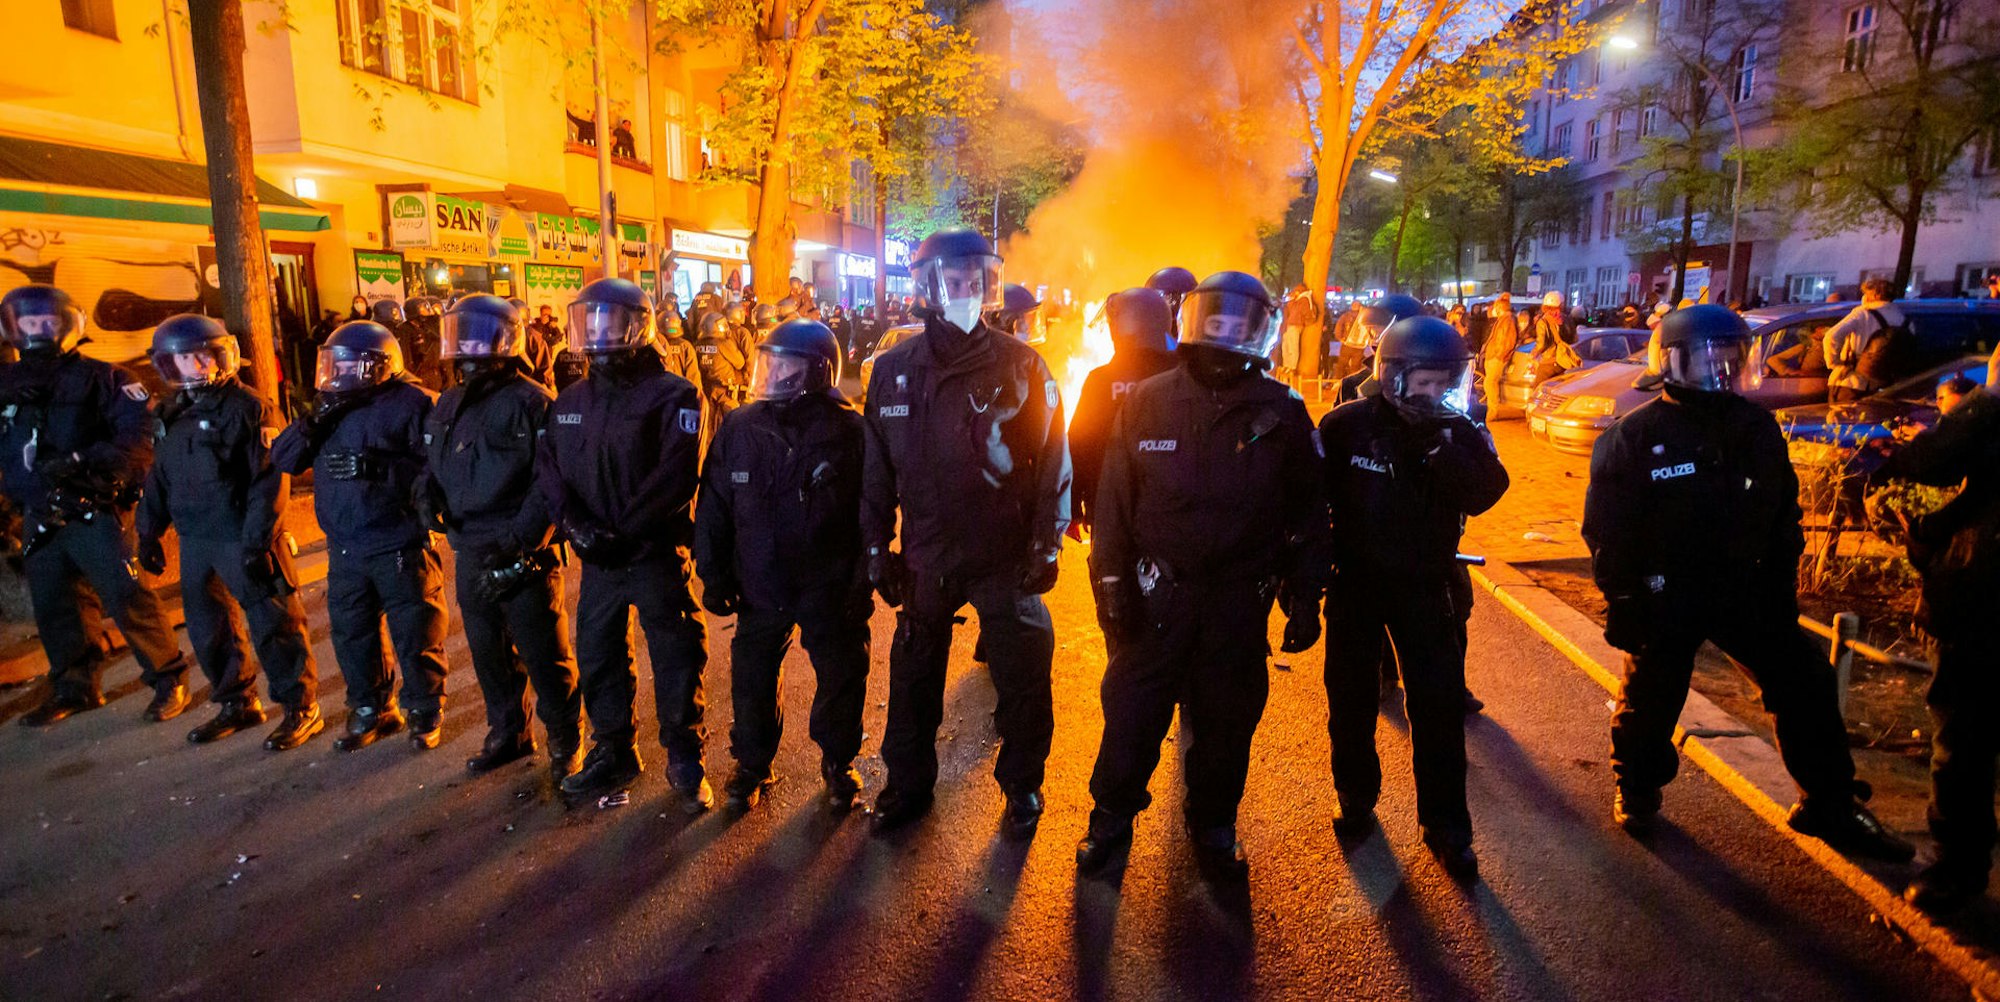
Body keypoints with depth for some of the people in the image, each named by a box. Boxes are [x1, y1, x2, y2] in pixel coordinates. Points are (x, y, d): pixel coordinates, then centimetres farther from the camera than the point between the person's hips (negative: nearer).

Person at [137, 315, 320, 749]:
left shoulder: (246, 407, -10)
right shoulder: (173, 414, 13)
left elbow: (270, 479, -15)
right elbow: (159, 478, 21)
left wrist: (257, 541, -18)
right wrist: (149, 532, 18)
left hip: (242, 538, -8)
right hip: (195, 541, 8)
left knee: (272, 625, -3)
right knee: (207, 629, 15)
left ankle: (301, 708, 6)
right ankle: (237, 704, 30)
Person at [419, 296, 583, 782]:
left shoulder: (531, 402, -12)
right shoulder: (447, 405, 11)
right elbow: (434, 465, 22)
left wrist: (519, 540, -22)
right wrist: (429, 496, -1)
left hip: (523, 555, -7)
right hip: (469, 554, 7)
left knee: (544, 657, 2)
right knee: (489, 652, 19)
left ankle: (566, 742, 18)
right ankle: (507, 733, 37)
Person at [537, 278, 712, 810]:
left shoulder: (673, 395, -9)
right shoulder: (571, 402, 10)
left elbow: (675, 478, -18)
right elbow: (549, 470, 4)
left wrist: (622, 533, -20)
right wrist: (576, 523, -13)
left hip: (657, 554, -6)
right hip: (597, 560, 6)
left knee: (676, 662, 3)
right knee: (598, 657, 16)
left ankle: (685, 761, 20)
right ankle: (613, 751, 35)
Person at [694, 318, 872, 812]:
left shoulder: (850, 432, -11)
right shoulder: (739, 428, -3)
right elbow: (713, 507, 4)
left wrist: (862, 581, -10)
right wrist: (714, 575, 3)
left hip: (831, 587, -2)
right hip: (761, 586, 2)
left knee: (842, 679, 11)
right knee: (751, 681, 13)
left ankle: (838, 762, 36)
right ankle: (752, 764, 37)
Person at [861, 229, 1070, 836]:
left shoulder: (1021, 366, -6)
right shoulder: (893, 370, 2)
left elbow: (1053, 460, -5)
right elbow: (877, 469, 7)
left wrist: (1045, 545, -9)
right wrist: (876, 547, 5)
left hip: (1006, 557, -2)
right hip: (925, 556, 3)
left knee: (1022, 678, 10)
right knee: (914, 676, 15)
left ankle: (1023, 784, 33)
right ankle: (909, 782, 36)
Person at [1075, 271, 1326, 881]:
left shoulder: (1281, 413, -2)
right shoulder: (1149, 401, -3)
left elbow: (1306, 515, 4)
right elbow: (1115, 499, 0)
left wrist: (1303, 600, 3)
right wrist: (1113, 584, -3)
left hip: (1240, 600, 1)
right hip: (1157, 594, 0)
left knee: (1226, 720, 14)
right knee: (1132, 713, 8)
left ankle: (1213, 825, 36)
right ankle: (1112, 818, 30)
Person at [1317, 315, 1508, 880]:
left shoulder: (1459, 431, -4)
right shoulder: (1346, 426, -9)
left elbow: (1482, 495, -20)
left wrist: (1439, 444, -31)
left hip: (1427, 586, 1)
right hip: (1356, 583, 0)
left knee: (1439, 710, 2)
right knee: (1351, 703, 12)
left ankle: (1446, 829, 16)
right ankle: (1356, 801, 33)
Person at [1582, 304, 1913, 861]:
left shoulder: (1757, 427, 3)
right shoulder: (1636, 434, -11)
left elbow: (1783, 512, 11)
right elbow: (1606, 526, -10)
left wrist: (1781, 586, 6)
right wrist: (1623, 598, -12)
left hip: (1743, 588, 5)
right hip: (1664, 599, -4)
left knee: (1805, 686, 6)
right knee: (1650, 699, 6)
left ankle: (1829, 805, 23)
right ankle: (1636, 790, 30)